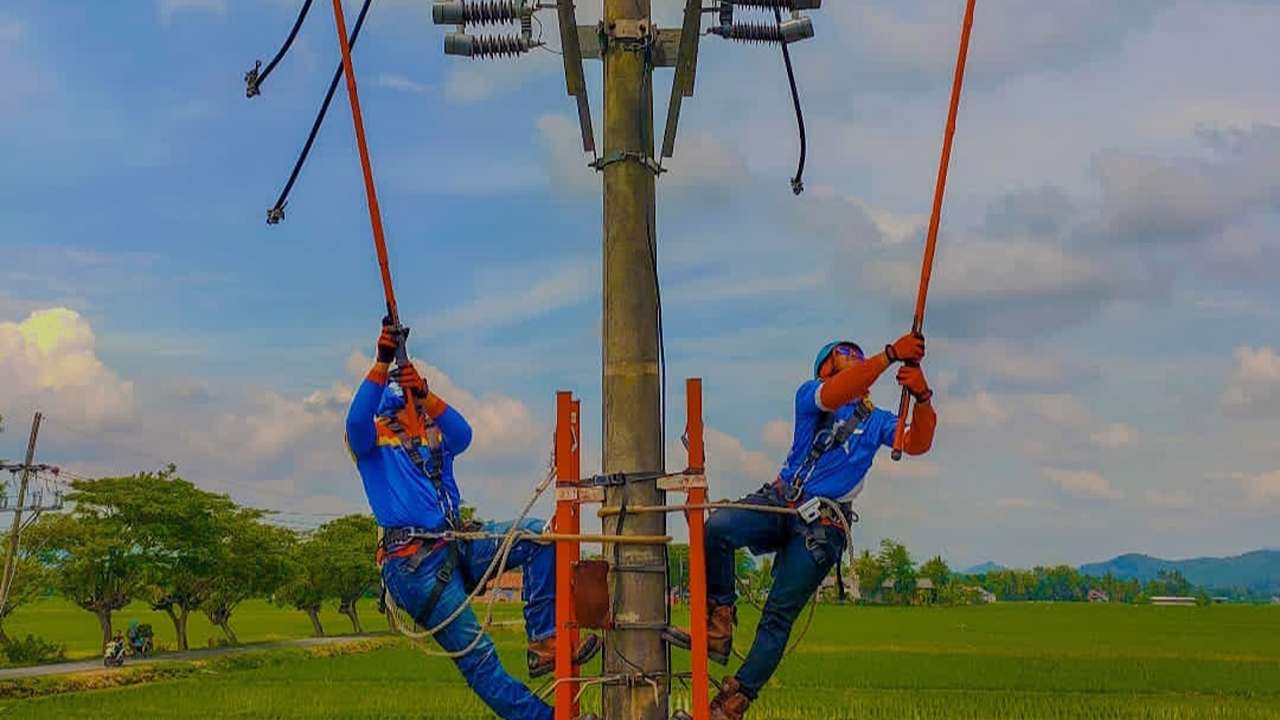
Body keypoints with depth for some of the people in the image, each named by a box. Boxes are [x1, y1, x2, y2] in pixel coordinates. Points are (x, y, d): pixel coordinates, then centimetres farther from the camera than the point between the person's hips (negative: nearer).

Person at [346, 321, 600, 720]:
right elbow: (356, 420, -19)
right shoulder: (370, 439, 6)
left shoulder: (436, 436, 19)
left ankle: (542, 641, -15)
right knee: (477, 657, -11)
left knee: (539, 535, -13)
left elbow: (462, 434, -6)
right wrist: (382, 362, -28)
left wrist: (425, 394, -22)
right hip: (414, 563, -6)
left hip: (458, 547, 6)